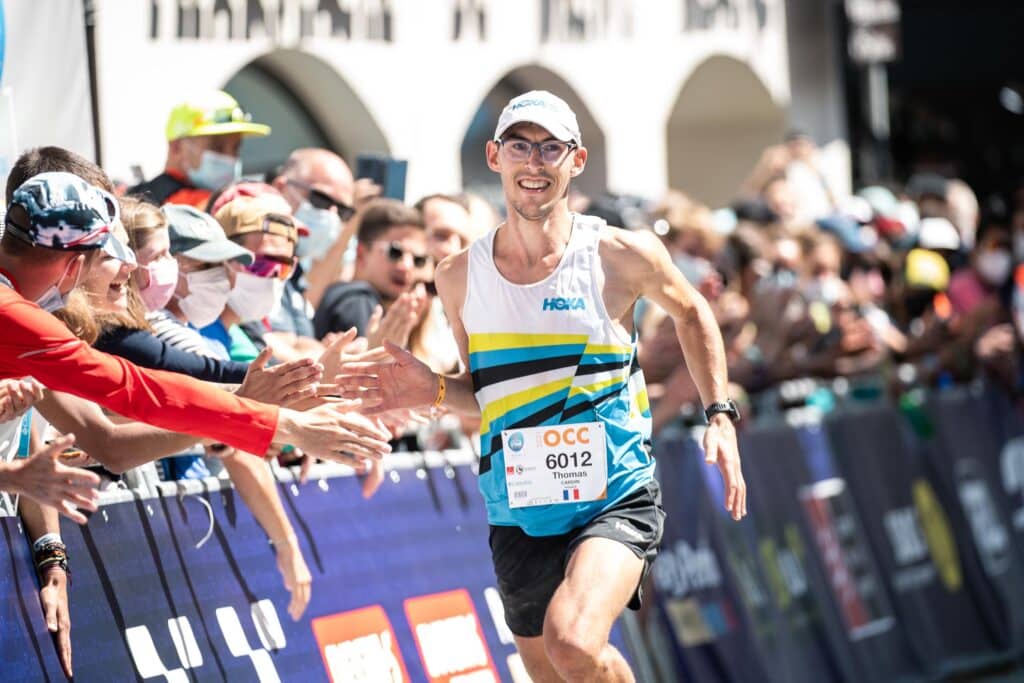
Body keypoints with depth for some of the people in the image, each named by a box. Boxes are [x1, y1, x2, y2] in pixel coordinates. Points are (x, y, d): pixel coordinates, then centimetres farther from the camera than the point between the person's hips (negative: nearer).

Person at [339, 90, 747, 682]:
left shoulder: (623, 256, -6)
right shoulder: (461, 277, 4)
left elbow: (691, 312, 14)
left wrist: (720, 416, 6)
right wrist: (435, 391, -4)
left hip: (617, 499, -4)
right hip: (519, 517, 4)